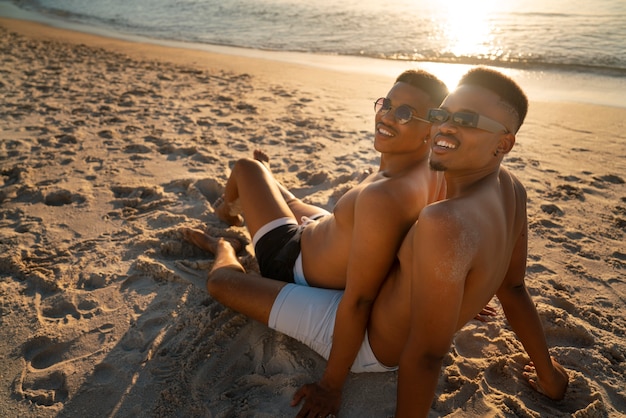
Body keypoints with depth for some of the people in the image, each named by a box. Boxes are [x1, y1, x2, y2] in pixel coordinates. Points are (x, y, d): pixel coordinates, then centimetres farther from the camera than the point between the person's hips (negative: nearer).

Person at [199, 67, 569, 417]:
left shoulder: (445, 224, -40)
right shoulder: (512, 189, -12)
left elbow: (426, 354, -33)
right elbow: (513, 288, -3)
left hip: (365, 342, -8)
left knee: (222, 281, 3)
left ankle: (225, 250, 41)